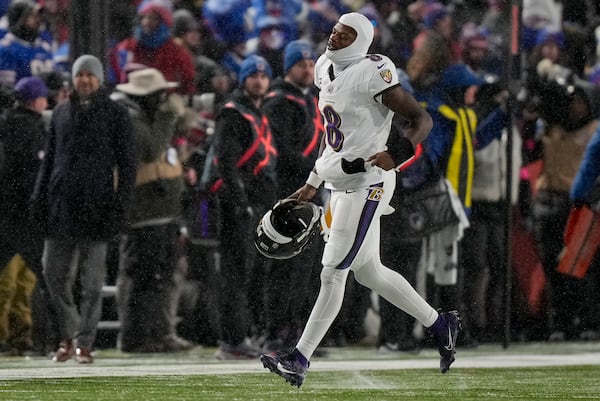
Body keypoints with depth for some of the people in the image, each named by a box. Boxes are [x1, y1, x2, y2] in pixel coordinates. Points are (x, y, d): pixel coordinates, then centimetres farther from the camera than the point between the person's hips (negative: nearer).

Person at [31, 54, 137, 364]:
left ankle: (84, 343, 2)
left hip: (95, 204, -4)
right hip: (61, 205, 4)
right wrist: (39, 197, 11)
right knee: (55, 274, 2)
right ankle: (69, 336, 17)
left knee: (91, 280, -3)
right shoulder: (62, 113, 15)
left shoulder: (115, 114, 2)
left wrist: (119, 204, -9)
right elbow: (49, 158, 19)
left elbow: (126, 163, 0)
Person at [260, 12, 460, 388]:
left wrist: (397, 154, -31)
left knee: (333, 272, -6)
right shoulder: (327, 69, 10)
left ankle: (300, 360, -3)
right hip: (341, 184, 9)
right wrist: (313, 184, 23)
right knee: (369, 272, 15)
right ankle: (439, 324, 30)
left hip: (366, 184, -9)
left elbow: (422, 120, -15)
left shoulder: (372, 74, -16)